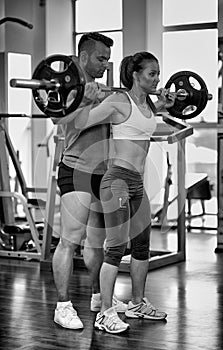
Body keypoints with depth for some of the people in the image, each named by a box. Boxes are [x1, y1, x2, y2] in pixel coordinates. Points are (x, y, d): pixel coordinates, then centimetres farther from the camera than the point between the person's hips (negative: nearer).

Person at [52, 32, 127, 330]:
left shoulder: (104, 92, 18)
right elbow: (58, 117, -27)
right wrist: (87, 99, -39)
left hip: (103, 174, 8)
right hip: (78, 172, -8)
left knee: (98, 240, 16)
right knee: (70, 240, -10)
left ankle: (99, 297, 30)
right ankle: (63, 306, -5)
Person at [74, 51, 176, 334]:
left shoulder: (147, 103, 10)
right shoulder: (118, 101, -13)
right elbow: (79, 124, -17)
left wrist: (162, 106, 25)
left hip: (137, 183, 9)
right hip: (117, 180, -9)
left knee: (142, 245, 17)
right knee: (116, 247, -7)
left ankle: (137, 304, 32)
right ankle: (105, 314, 2)